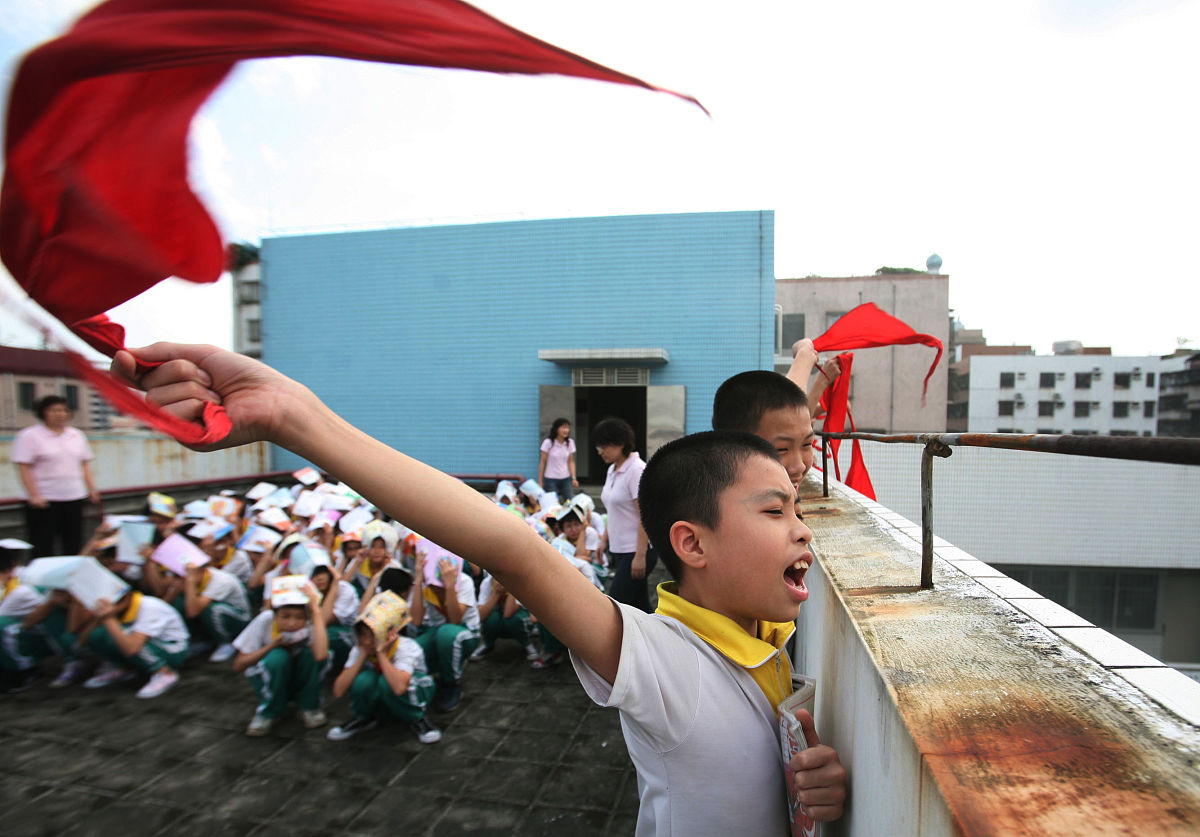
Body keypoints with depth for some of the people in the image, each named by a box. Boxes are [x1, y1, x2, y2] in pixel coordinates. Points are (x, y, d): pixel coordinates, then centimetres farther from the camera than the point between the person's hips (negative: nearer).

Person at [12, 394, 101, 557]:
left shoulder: (77, 435, 13)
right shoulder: (29, 436, -3)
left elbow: (85, 464, 16)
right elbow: (24, 468, -9)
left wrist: (92, 489, 8)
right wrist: (34, 495, -17)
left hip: (74, 497, 5)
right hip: (44, 500, -5)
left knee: (74, 545, 9)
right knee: (43, 548, -1)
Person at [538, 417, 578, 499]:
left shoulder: (570, 442, 1)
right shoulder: (548, 442, -9)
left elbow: (571, 462, 4)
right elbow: (542, 462, -4)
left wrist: (573, 478, -6)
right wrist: (540, 480, -4)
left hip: (566, 479, 3)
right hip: (551, 479, -3)